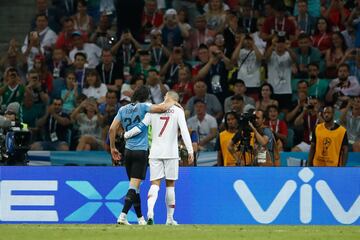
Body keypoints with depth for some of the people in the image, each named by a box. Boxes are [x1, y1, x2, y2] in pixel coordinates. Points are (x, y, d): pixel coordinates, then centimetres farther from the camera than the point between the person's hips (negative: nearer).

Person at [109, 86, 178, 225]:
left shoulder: (123, 109, 8)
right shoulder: (143, 107, -7)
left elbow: (112, 129, 4)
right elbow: (163, 108, -16)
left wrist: (112, 148, 11)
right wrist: (172, 102, 5)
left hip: (128, 151, 5)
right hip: (141, 151, -5)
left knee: (134, 185, 14)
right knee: (134, 186, -8)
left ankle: (140, 218, 21)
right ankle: (123, 216, -21)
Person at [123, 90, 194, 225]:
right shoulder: (178, 111, 1)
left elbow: (141, 127, 0)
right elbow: (184, 131, -7)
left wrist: (126, 134, 14)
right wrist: (190, 151, -7)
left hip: (155, 153, 1)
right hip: (171, 153, -1)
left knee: (155, 183, -1)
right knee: (170, 184, 9)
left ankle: (150, 211, -27)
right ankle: (170, 218, 13)